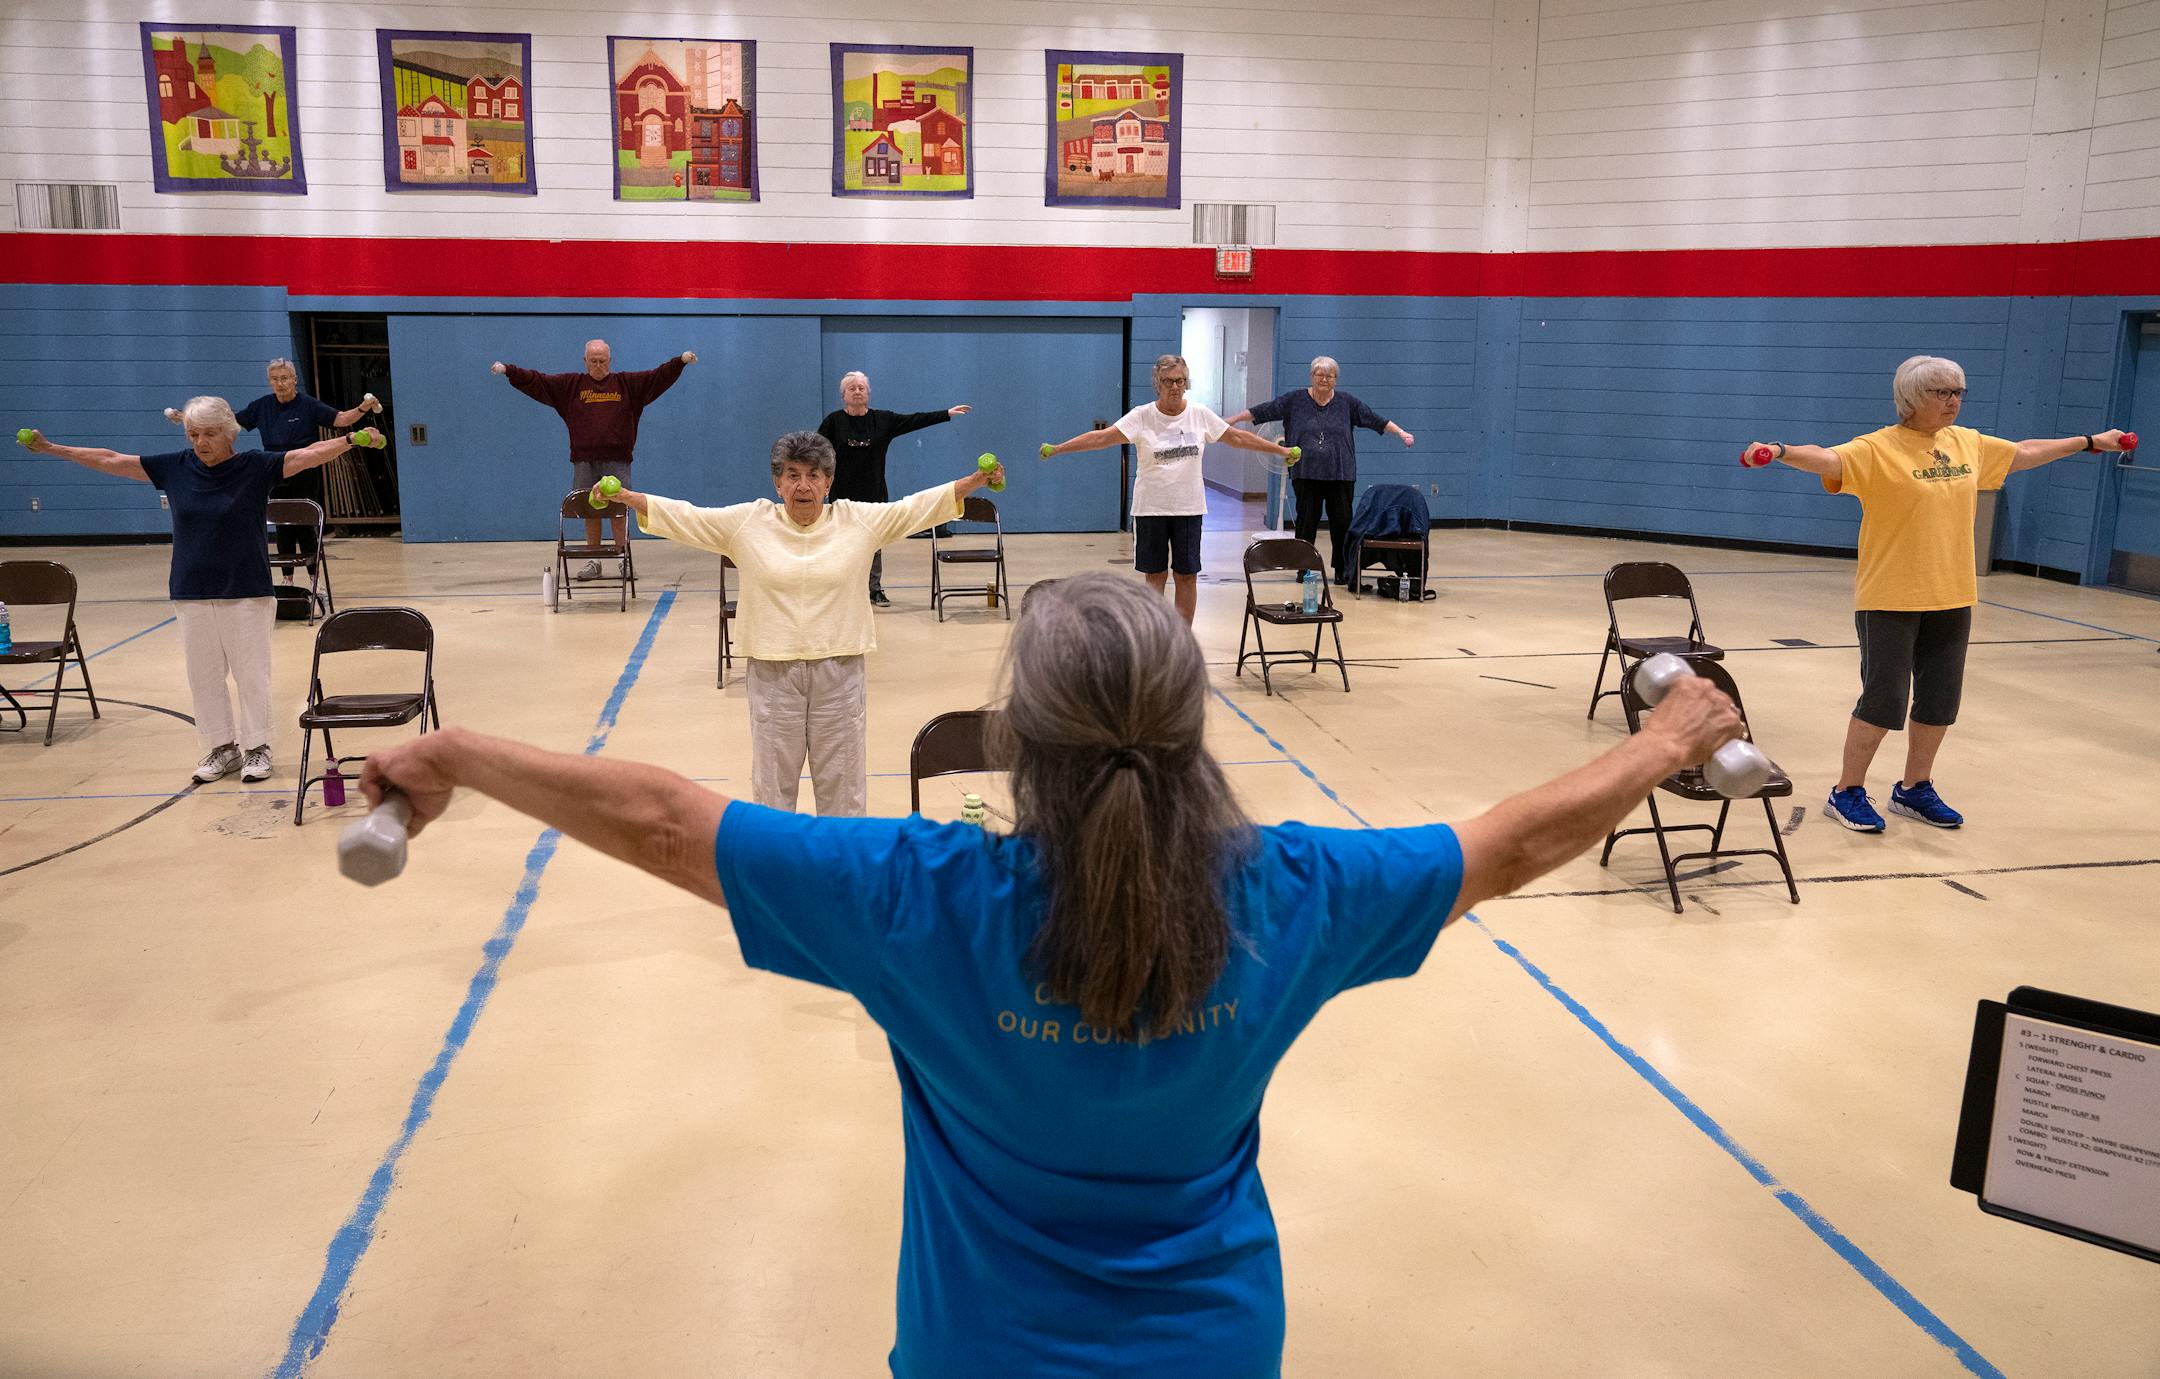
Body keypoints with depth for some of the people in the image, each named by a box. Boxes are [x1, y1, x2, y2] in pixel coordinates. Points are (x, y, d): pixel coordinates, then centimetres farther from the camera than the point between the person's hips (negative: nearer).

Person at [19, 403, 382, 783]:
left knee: (250, 673, 1)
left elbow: (310, 454, -15)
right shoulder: (175, 468, 5)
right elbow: (110, 460, 12)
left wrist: (354, 439, -29)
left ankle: (258, 747, 13)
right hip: (191, 594, 4)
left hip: (246, 593, -4)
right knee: (203, 675, 8)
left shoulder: (255, 466, -5)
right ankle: (221, 748, 20)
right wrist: (50, 449, 14)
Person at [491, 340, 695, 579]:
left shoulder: (627, 383, 7)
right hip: (584, 461, 2)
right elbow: (536, 381, 6)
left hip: (617, 461, -2)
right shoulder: (570, 385, 10)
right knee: (590, 511, 5)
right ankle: (593, 561, 12)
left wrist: (681, 361, -11)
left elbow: (660, 376, 1)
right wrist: (509, 370, -3)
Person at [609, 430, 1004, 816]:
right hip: (772, 670, 0)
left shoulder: (859, 521, 1)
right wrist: (626, 497, -9)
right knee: (772, 780, 11)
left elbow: (917, 507, 0)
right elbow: (685, 516, 0)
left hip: (838, 668, 0)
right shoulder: (748, 522, 1)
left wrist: (975, 481, -9)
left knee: (841, 779, 10)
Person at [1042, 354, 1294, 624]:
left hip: (1188, 508, 2)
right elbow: (1102, 437, -12)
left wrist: (1282, 450, 11)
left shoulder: (1200, 415, 2)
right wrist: (1056, 449, -21)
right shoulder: (1142, 416, -6)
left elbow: (1239, 438, 10)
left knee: (1187, 575, 5)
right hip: (1151, 508, -2)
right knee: (1155, 574, 5)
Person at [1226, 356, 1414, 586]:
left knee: (1342, 522, 0)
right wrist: (1234, 419, 1)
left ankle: (1343, 570, 8)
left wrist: (1401, 433, 3)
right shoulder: (1295, 399, 3)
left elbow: (1376, 420, 8)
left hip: (1340, 475, 1)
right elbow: (1264, 410, 4)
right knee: (1306, 522, 3)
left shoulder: (1347, 402, 6)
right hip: (1306, 474, 0)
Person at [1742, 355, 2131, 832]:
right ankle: (1847, 792, 10)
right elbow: (1827, 458, -28)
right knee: (1884, 699, -4)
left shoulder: (1969, 443, 9)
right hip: (1890, 599, -7)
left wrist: (2091, 441, 35)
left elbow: (2025, 452, 25)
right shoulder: (1878, 449, -12)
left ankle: (1914, 788, 28)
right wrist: (1779, 451, -47)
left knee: (1939, 701, 12)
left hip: (1952, 598, 7)